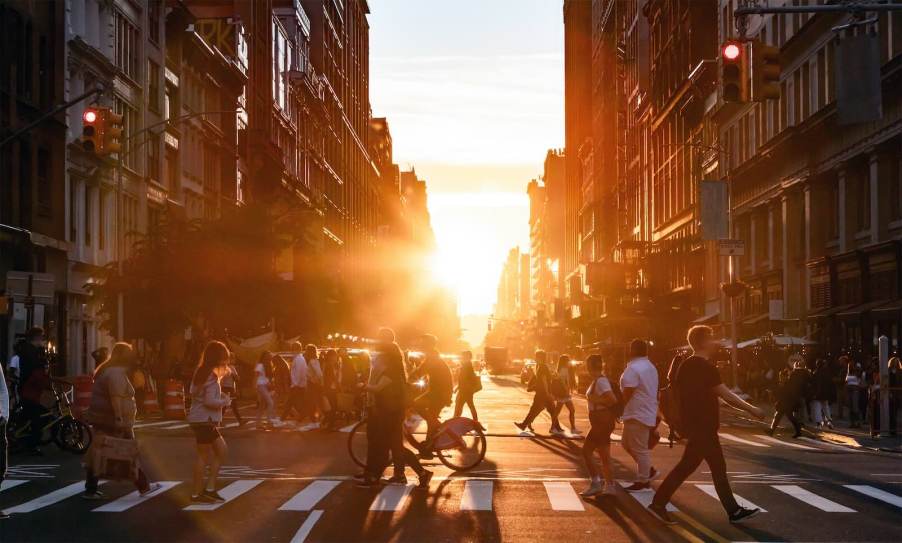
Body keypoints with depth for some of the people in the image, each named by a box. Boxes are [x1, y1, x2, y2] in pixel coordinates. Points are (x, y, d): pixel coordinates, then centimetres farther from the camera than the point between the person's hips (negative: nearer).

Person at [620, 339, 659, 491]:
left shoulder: (633, 368, -17)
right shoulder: (650, 367, 16)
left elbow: (627, 393, -19)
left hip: (637, 414, -10)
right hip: (648, 413, 10)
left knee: (640, 449, -3)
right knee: (627, 444, 18)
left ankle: (642, 481, 3)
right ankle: (648, 471, 19)